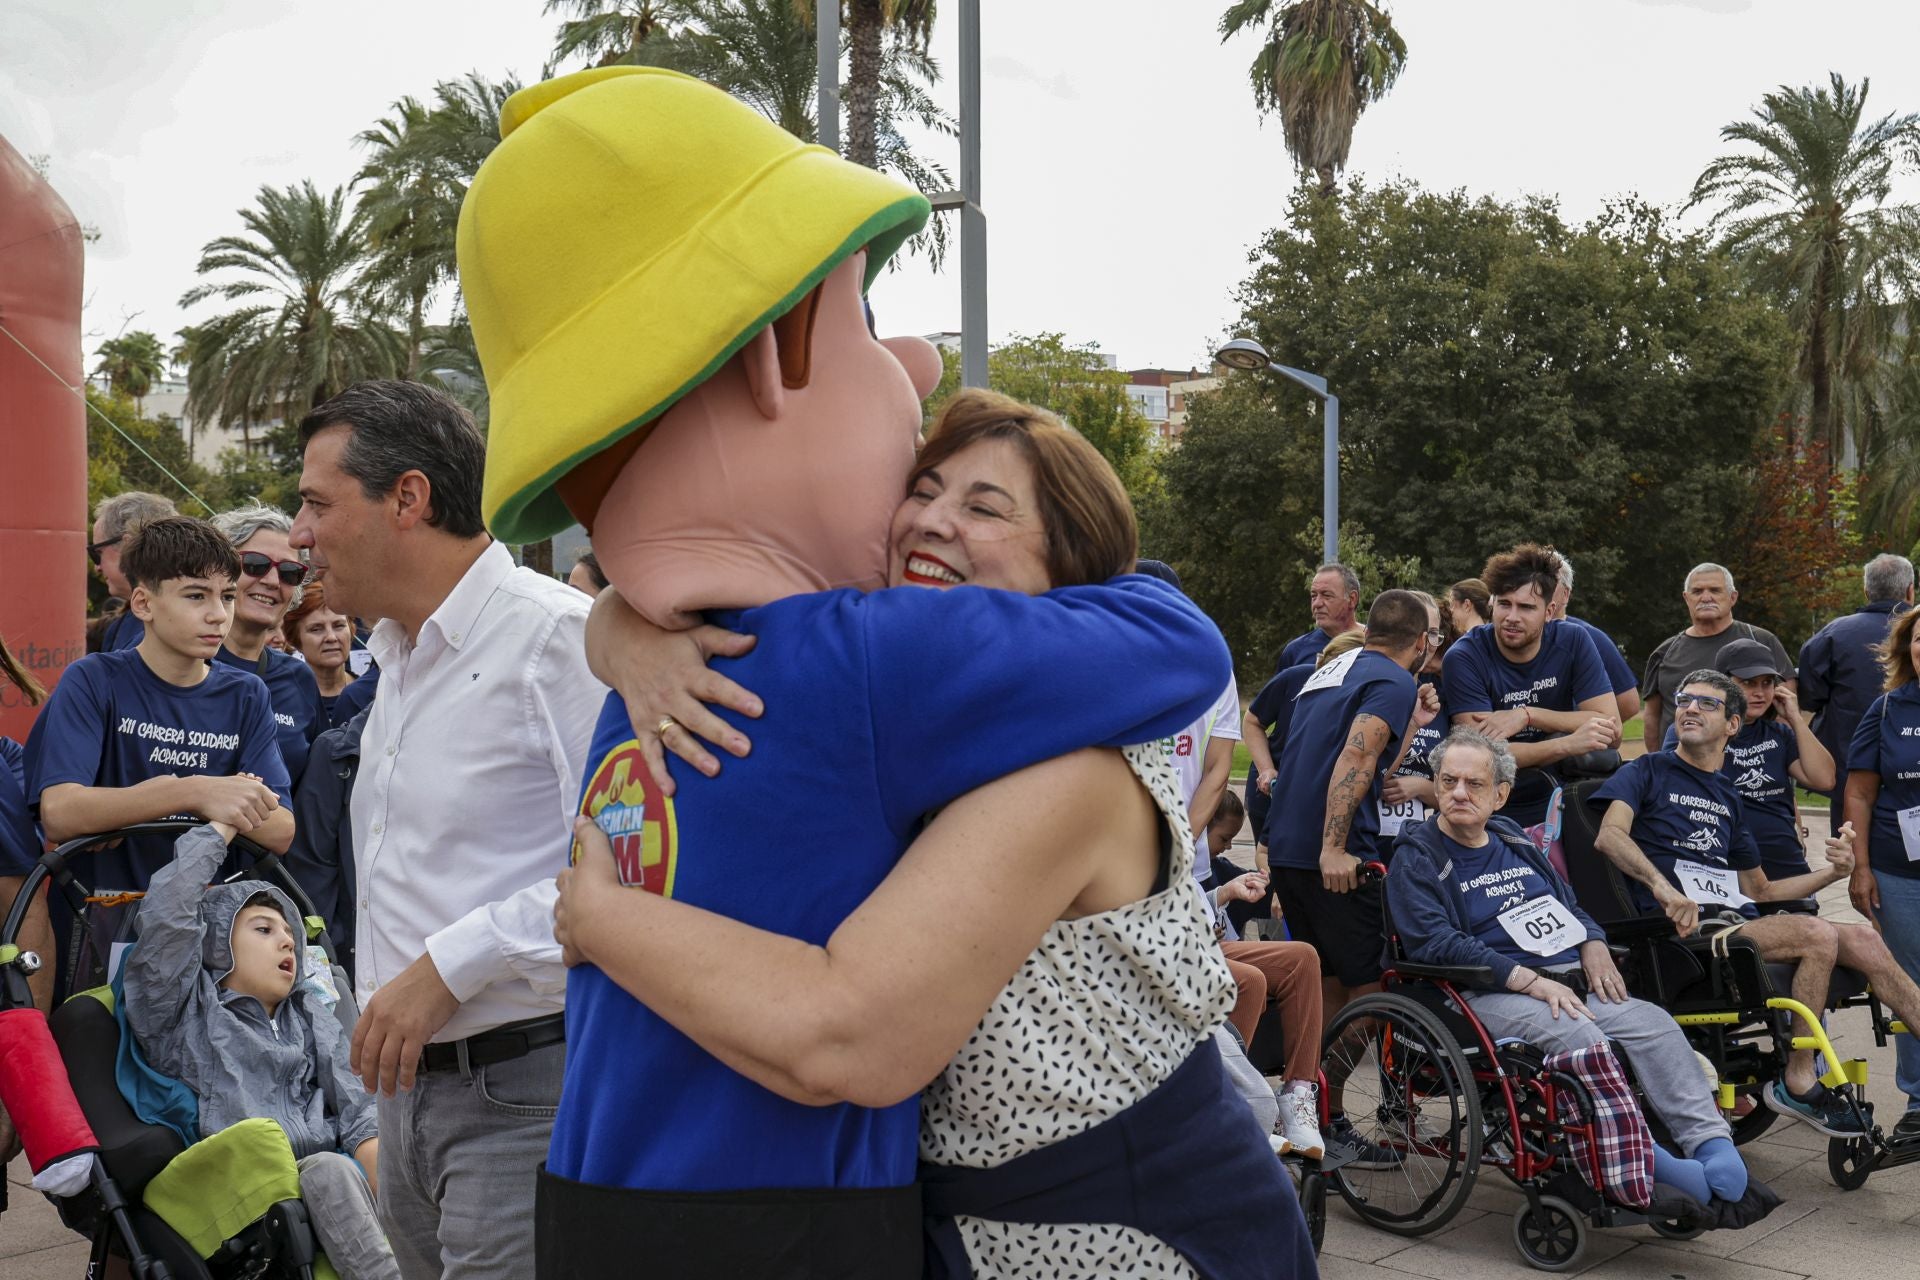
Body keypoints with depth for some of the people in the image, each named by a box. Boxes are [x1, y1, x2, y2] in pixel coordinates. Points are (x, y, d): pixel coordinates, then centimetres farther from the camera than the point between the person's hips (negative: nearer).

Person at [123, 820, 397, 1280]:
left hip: (331, 1173, 4)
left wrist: (389, 1190, -9)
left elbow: (357, 1110, 10)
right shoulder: (182, 1014, 15)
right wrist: (220, 826, 11)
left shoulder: (312, 1018, 26)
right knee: (330, 1170, -33)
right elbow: (167, 912, 0)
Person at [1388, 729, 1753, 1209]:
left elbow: (1570, 906, 31)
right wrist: (1532, 982, -19)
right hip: (1490, 993, -7)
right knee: (1578, 1035, -33)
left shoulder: (1514, 841, 23)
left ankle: (1712, 1143, -22)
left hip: (1572, 984, 7)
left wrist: (1594, 946, 7)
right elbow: (1438, 944, -13)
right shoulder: (1416, 858, 1)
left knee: (1654, 1022, -17)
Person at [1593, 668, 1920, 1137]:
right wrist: (1662, 886, -30)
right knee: (1818, 933, -25)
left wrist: (1831, 872, 11)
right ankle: (1797, 1084, -16)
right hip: (1684, 924, -6)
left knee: (1863, 940, -12)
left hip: (1739, 920, 7)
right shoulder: (1646, 772, 7)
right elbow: (1610, 836, -13)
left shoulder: (1726, 795, 26)